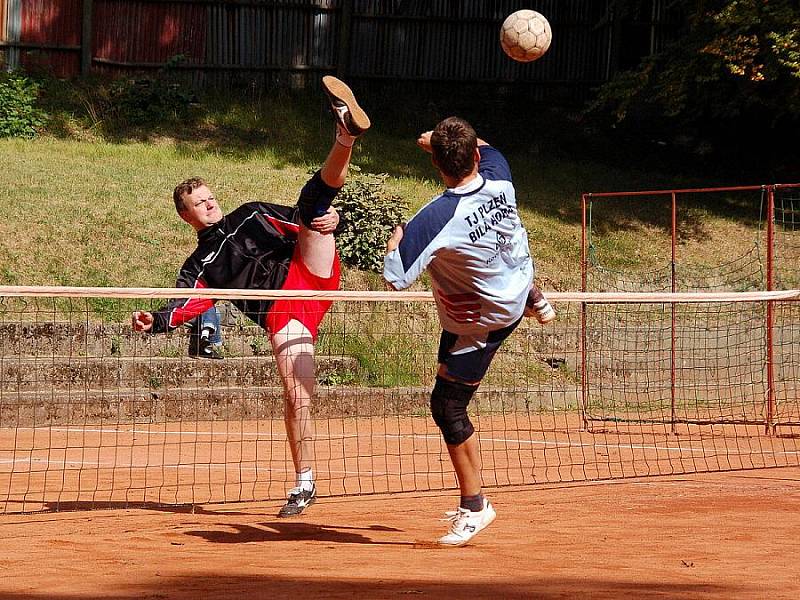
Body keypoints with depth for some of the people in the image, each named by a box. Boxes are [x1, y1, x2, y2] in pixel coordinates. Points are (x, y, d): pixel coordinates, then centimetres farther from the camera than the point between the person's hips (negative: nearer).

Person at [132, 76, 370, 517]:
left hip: (310, 275, 1)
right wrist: (156, 321, -19)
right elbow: (187, 306, 2)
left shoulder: (250, 215, 25)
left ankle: (346, 132, -39)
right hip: (282, 313, -1)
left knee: (315, 195, -15)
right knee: (297, 397, -14)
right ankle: (304, 485, -3)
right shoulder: (199, 266, 20)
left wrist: (328, 217, -7)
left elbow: (307, 221, 17)